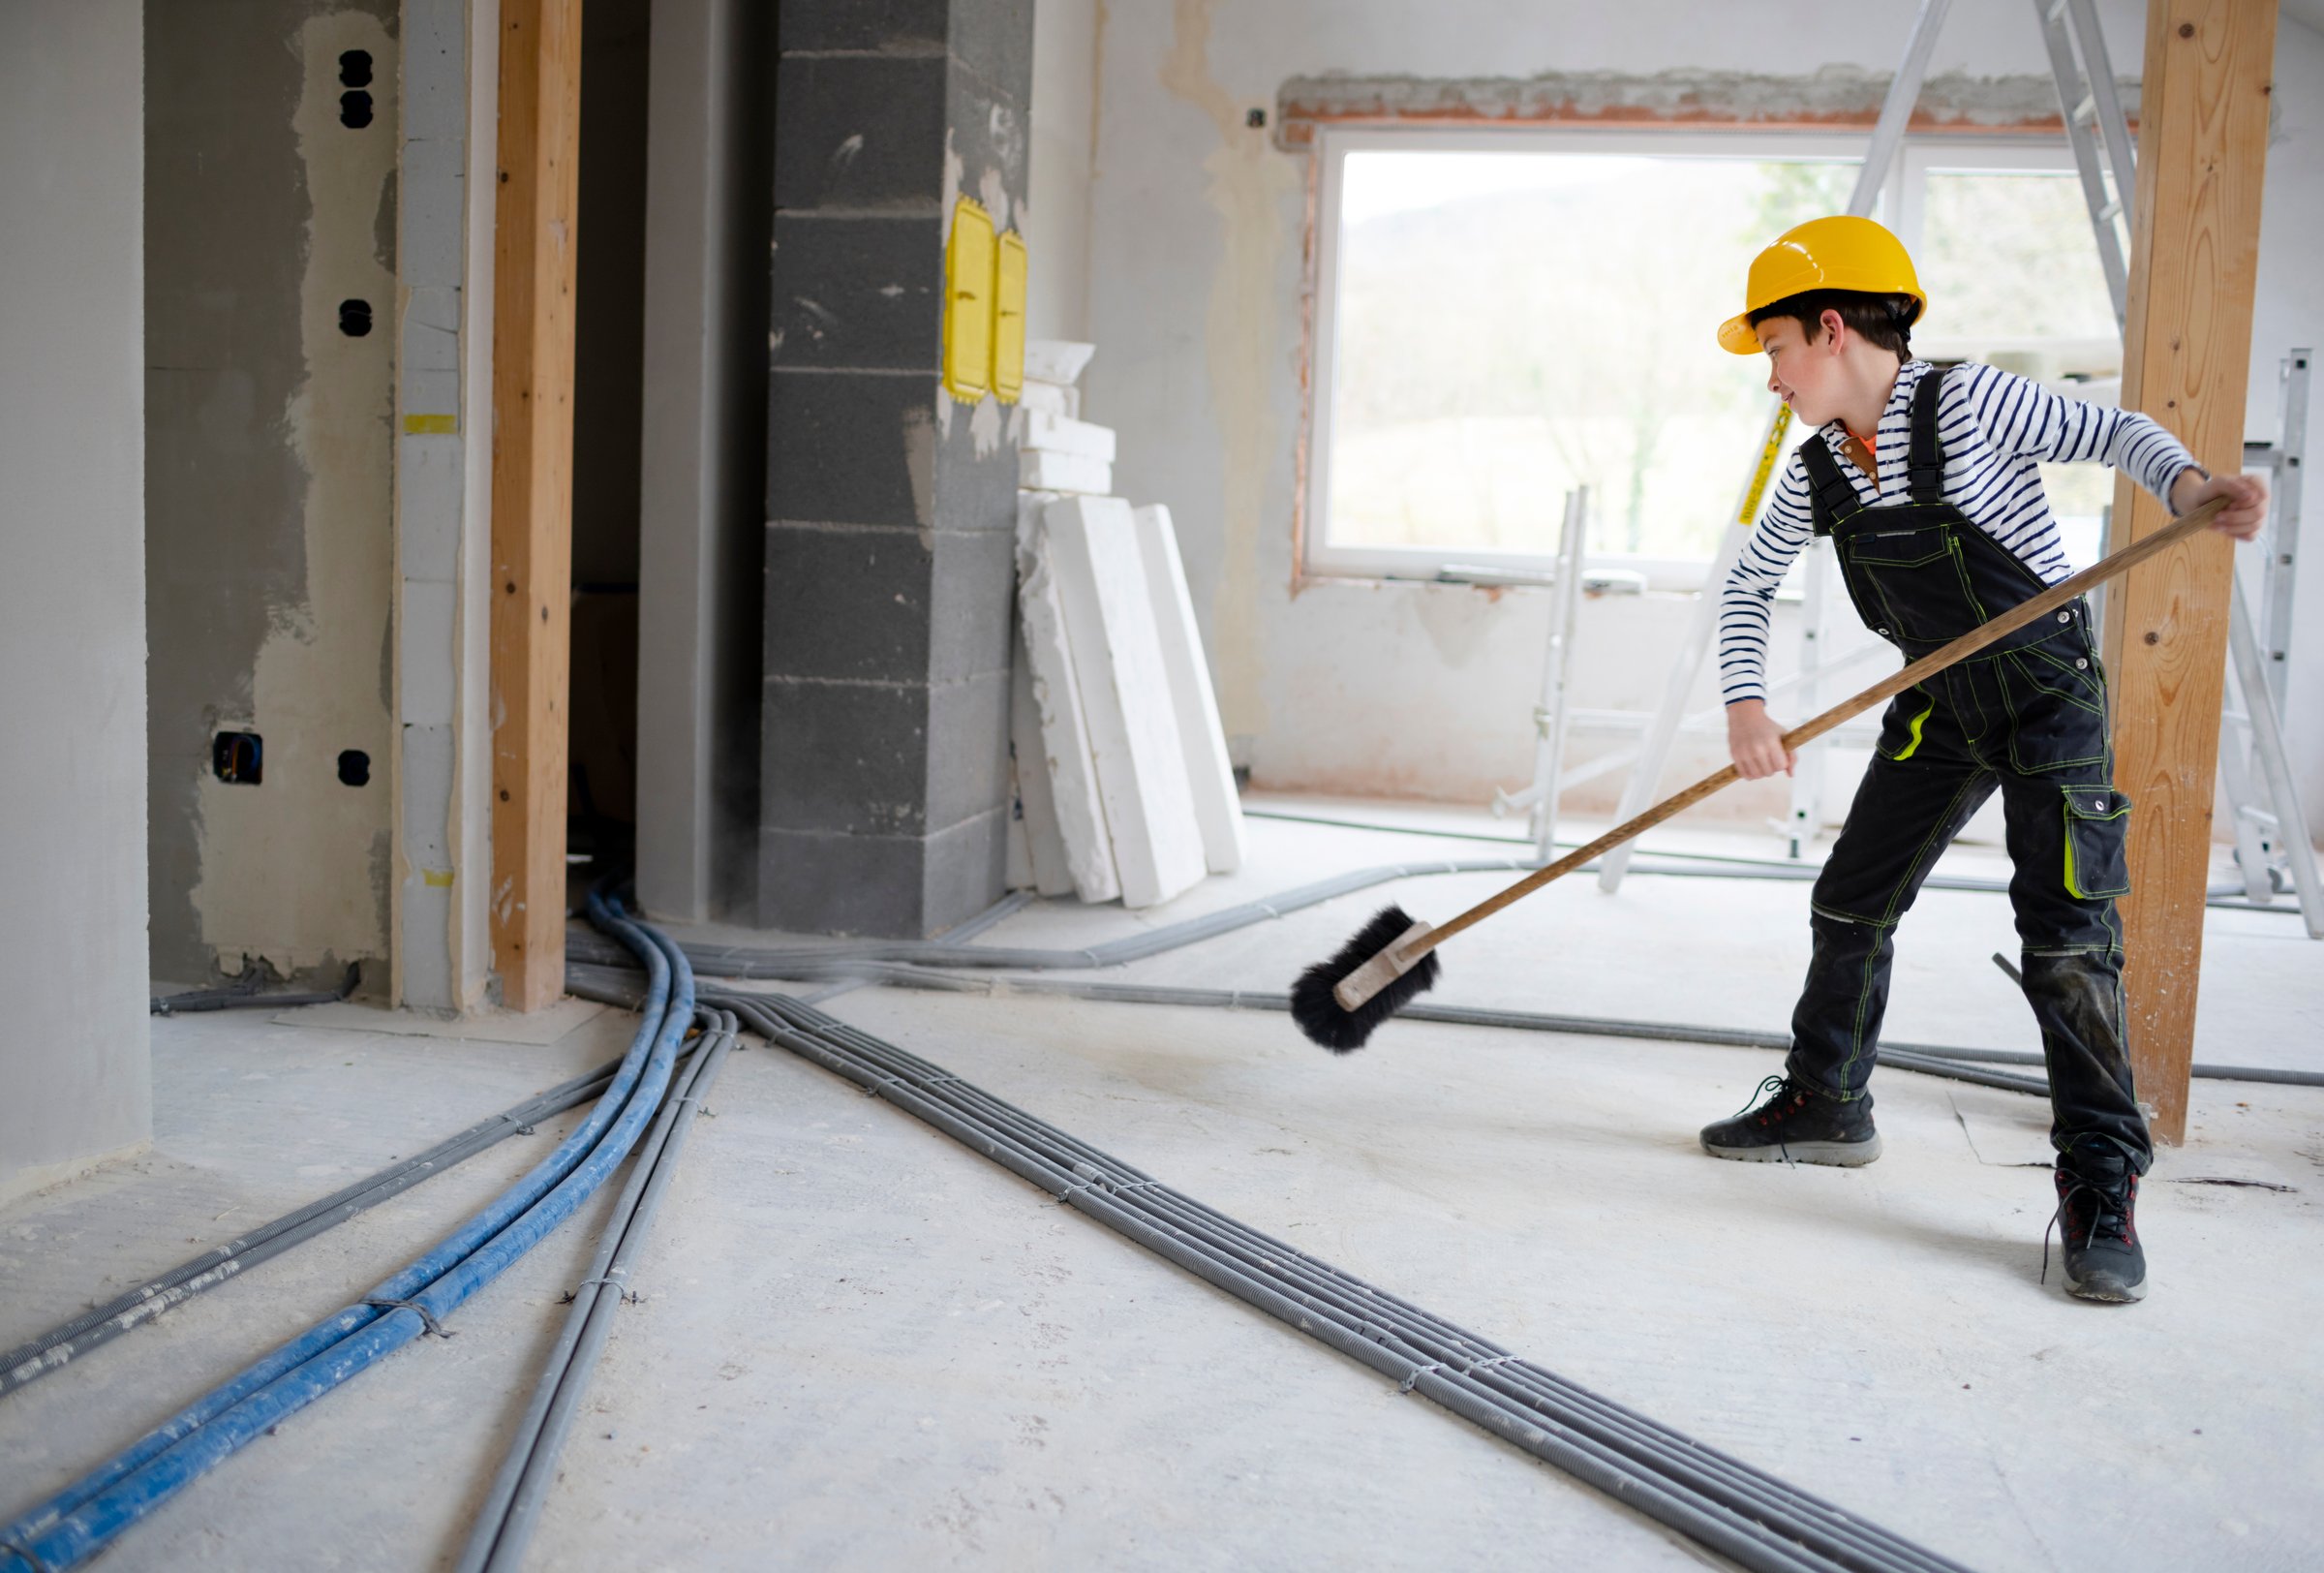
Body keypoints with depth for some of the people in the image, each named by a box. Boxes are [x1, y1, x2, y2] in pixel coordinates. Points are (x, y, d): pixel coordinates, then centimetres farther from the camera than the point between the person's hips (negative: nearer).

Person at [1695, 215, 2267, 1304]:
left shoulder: (1969, 405, -18)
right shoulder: (1815, 477, 0)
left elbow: (2108, 432, -13)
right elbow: (1747, 586, 8)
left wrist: (2188, 485, -34)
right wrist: (1744, 702, -6)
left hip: (2050, 690, -6)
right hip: (1941, 702, 6)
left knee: (2065, 932, -13)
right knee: (1852, 901, 9)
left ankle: (2101, 1182, -5)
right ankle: (1826, 1104, 28)